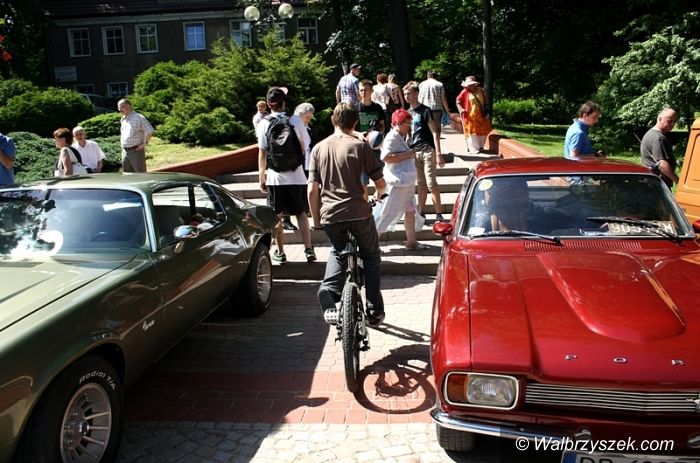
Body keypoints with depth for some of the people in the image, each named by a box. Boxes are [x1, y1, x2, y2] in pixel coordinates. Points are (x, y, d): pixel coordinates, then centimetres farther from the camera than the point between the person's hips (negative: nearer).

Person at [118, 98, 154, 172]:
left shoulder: (139, 118, -10)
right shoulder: (123, 119, 14)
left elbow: (150, 131, -10)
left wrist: (145, 143, -11)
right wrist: (123, 145, 17)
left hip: (136, 151, -7)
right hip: (125, 152, 7)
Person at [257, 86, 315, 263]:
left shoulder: (264, 123, -3)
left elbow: (262, 153, -2)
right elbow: (302, 148, 5)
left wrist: (261, 178, 4)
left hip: (275, 177, -1)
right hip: (296, 176, 1)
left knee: (277, 217, 8)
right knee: (301, 214, 10)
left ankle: (280, 252, 14)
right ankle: (308, 249, 6)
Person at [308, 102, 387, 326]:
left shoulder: (319, 148, 7)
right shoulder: (360, 146, -2)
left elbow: (312, 190, 5)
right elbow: (380, 183, 1)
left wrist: (316, 218, 17)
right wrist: (379, 194, 24)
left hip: (330, 215, 3)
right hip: (358, 212, -3)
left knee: (338, 252, 28)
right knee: (371, 256, 20)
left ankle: (329, 295, 4)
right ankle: (374, 311, 19)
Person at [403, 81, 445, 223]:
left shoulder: (425, 111, -6)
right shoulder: (408, 112, 13)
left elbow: (434, 132, -10)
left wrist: (438, 154, -16)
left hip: (427, 151, -6)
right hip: (414, 151, 6)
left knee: (431, 183, -8)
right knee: (421, 184, 12)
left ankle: (439, 214, -2)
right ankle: (421, 213, 18)